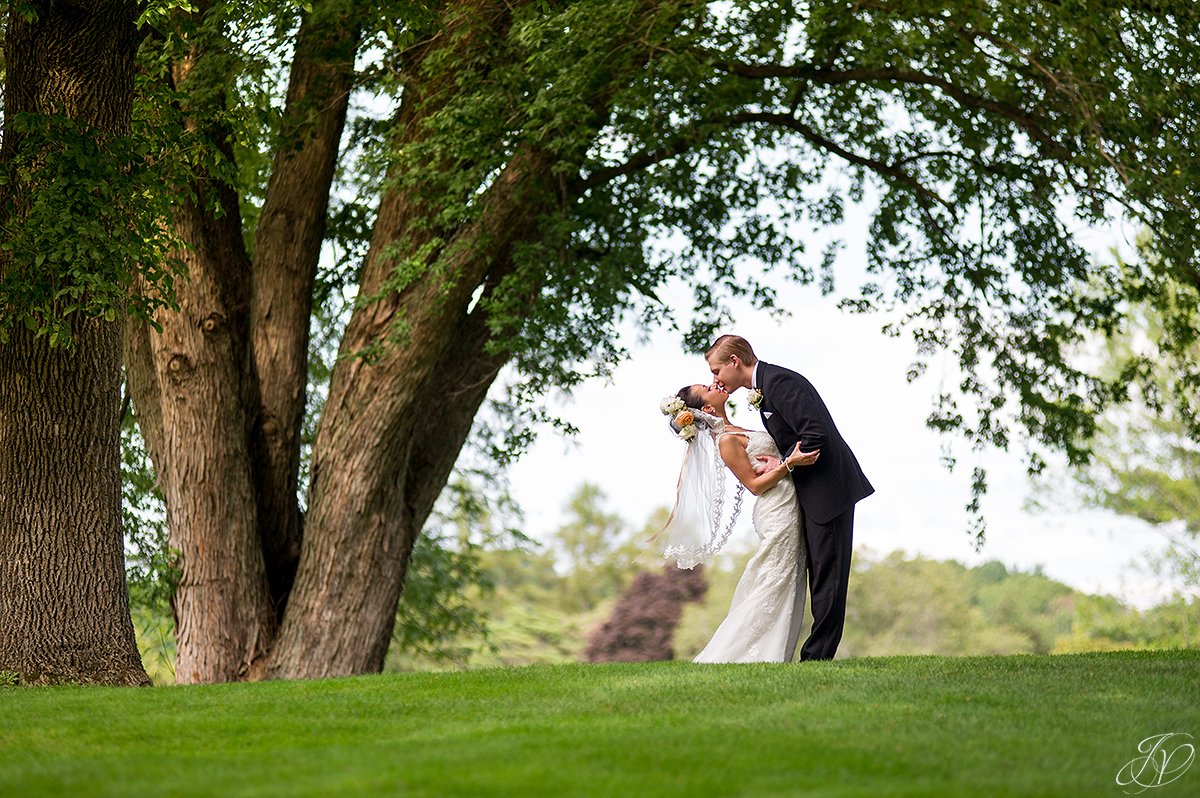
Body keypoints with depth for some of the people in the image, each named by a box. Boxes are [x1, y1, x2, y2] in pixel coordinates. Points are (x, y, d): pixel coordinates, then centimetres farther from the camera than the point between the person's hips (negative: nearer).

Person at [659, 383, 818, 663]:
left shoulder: (735, 432, 14)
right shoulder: (726, 440, -13)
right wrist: (790, 463, -23)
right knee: (774, 587, -7)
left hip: (786, 510, 9)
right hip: (779, 513, -9)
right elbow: (755, 484, -15)